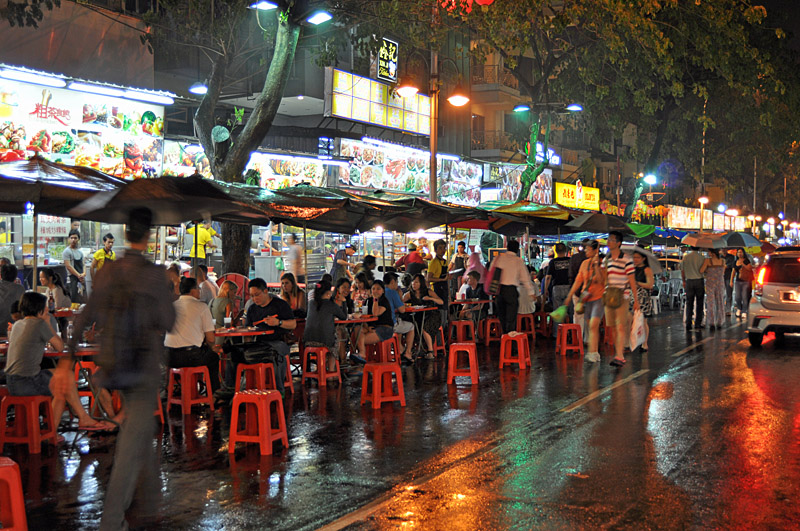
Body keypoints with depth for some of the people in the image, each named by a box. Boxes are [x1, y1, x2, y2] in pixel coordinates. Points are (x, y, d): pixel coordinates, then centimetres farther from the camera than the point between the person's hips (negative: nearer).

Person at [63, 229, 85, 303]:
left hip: (81, 279, 7)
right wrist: (79, 275, -13)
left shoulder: (80, 252, 17)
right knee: (75, 301, -13)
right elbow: (68, 266, -11)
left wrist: (84, 274, -6)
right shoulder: (67, 251, -5)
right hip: (72, 278, -7)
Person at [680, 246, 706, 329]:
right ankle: (698, 324, 6)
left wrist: (684, 281, 18)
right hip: (699, 281, -2)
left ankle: (688, 324, 2)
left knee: (689, 303, 7)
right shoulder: (701, 257, -8)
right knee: (699, 303, 6)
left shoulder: (685, 257, 0)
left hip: (689, 281, 2)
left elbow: (682, 271, 6)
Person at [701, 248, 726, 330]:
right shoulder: (722, 261, -1)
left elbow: (701, 271, -14)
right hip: (720, 283, 3)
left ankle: (712, 324, -2)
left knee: (711, 304, 2)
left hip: (710, 284, -3)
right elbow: (722, 273, 8)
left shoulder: (707, 260, -13)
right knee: (720, 303, 11)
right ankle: (719, 323, 14)